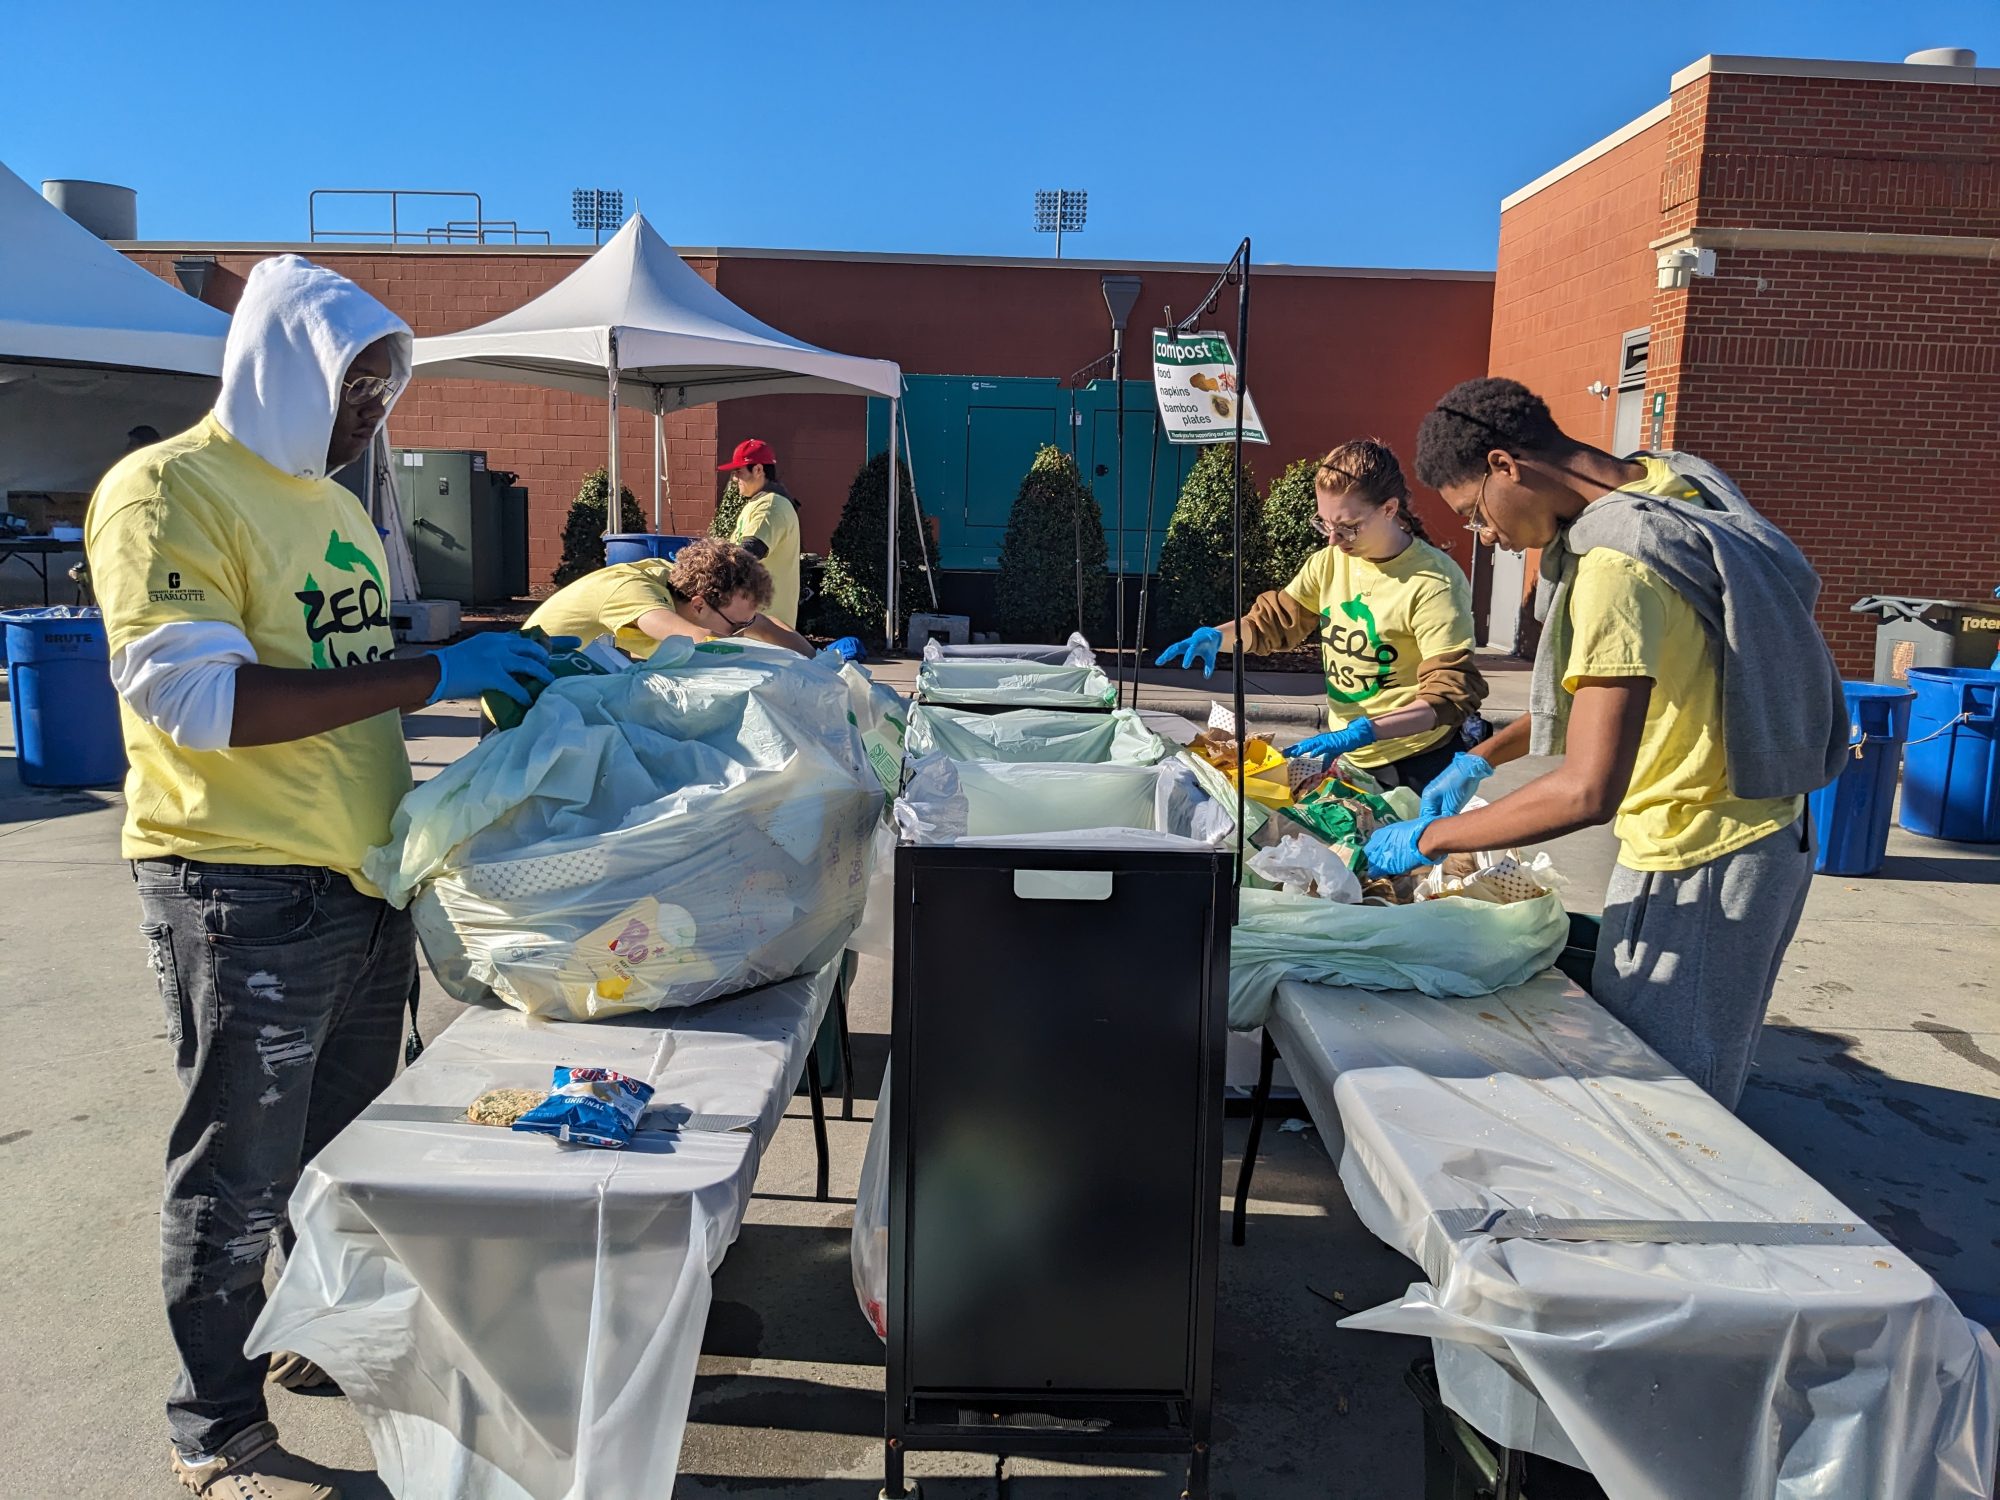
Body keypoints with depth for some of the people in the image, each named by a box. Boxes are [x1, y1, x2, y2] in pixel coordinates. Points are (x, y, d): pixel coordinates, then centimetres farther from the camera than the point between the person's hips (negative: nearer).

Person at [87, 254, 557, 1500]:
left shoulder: (334, 503, 15)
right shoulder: (168, 490, -12)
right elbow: (195, 694, -23)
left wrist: (495, 669, 6)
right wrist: (432, 675, -25)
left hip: (366, 881, 8)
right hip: (246, 894, -8)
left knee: (345, 1143, 22)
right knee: (239, 1174, 5)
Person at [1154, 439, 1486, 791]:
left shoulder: (1434, 583, -21)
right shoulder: (1329, 562, 0)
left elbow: (1452, 696, -24)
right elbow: (1275, 619, 11)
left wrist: (1367, 731, -37)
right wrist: (1217, 637, -11)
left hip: (1417, 769, -6)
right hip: (1345, 756, 6)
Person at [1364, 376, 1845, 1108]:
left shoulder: (1617, 566, -28)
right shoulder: (1675, 481, 3)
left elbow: (1588, 791, -32)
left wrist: (1428, 839, -21)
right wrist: (1484, 758, 12)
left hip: (1701, 868, -10)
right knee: (1693, 1093, 21)